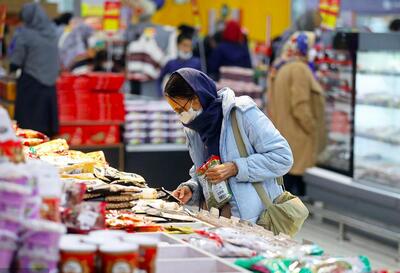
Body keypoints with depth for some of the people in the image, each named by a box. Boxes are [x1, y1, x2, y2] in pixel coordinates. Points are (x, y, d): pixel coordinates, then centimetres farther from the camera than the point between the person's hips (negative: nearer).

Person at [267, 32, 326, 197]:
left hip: (284, 133, 10)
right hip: (297, 138, -10)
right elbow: (300, 107, -22)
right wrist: (313, 130, -14)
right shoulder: (299, 69, -16)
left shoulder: (281, 68, 15)